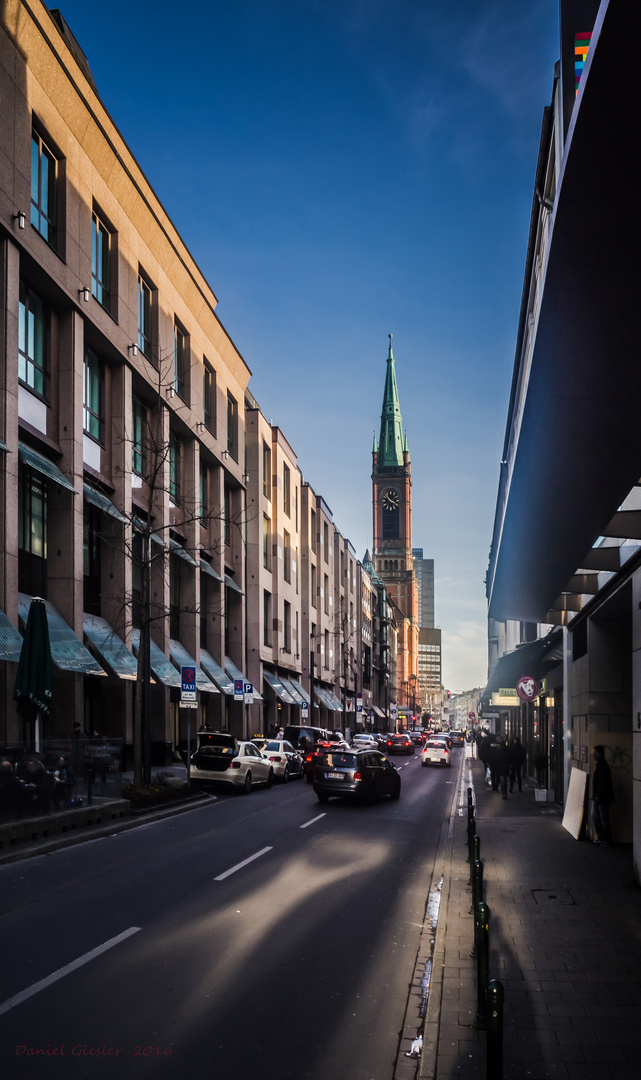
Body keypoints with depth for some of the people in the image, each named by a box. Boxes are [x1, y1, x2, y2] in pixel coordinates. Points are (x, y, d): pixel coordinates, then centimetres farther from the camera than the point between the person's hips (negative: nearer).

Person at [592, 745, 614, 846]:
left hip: (603, 799, -10)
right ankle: (600, 837, 27)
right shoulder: (599, 764, 11)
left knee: (604, 820, 0)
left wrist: (598, 797, -20)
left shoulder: (603, 766, -20)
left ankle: (607, 841, 9)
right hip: (597, 797, 10)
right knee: (595, 818, 16)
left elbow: (603, 783, -23)